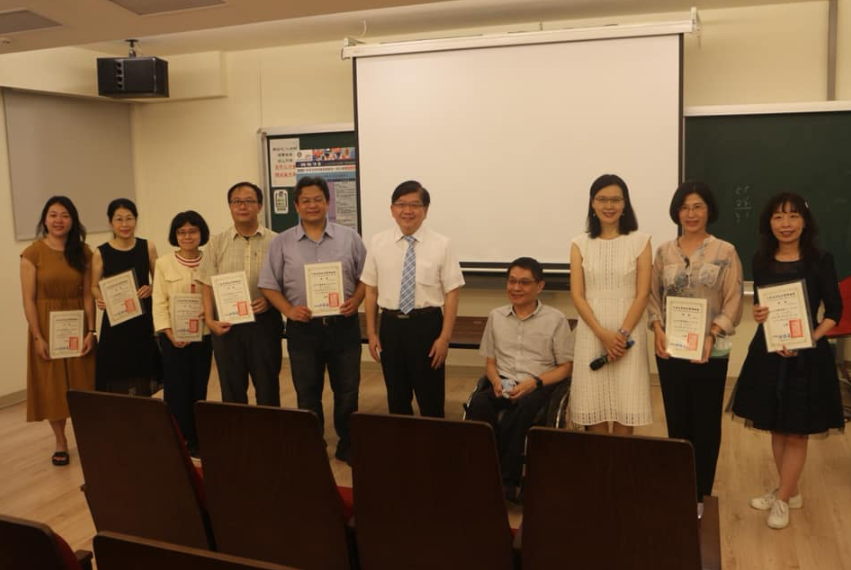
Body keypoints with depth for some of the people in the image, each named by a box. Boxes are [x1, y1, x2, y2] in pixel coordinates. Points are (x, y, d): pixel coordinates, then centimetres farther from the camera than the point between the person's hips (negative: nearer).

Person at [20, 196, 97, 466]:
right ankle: (61, 443, 21)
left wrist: (91, 330, -6)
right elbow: (29, 299, -7)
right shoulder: (32, 253, -7)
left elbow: (88, 295, 1)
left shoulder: (83, 252, 1)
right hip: (47, 325, -2)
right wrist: (37, 337, -12)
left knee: (82, 385, 7)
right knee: (52, 386, 7)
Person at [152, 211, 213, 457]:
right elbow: (159, 302, -3)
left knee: (199, 389, 8)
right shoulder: (163, 263, 1)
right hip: (173, 337, -1)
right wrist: (169, 333, -13)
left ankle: (196, 440, 20)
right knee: (176, 390, 0)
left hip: (203, 335, 1)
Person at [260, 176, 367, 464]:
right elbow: (269, 285, 3)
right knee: (307, 394, 11)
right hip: (303, 328, 0)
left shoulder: (349, 237, 4)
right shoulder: (282, 242, 2)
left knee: (347, 391, 8)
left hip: (343, 325, 0)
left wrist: (355, 300, -10)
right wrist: (289, 310, -10)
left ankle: (347, 445, 25)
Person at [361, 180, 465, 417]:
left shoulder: (441, 245, -5)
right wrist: (371, 333, 5)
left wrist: (444, 337, -10)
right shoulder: (378, 243, 2)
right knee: (397, 397, 16)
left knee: (431, 398, 9)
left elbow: (452, 294, -5)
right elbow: (371, 291, 6)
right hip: (391, 325, 3)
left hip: (427, 325, -2)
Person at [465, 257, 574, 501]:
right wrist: (496, 380, -5)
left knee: (523, 407, -38)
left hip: (539, 387, -3)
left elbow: (565, 367, 3)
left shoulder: (555, 319, 4)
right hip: (503, 385, 3)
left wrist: (534, 382, -13)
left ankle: (507, 481, -27)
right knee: (478, 403, -32)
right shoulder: (496, 316, 15)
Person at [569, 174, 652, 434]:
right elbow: (577, 295, -1)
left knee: (626, 406, 0)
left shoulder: (640, 241, 2)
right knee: (594, 405, 3)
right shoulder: (580, 244, 5)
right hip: (591, 334, 1)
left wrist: (623, 334, -13)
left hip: (629, 332, -1)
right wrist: (603, 334, -12)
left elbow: (642, 295, -3)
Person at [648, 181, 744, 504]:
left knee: (706, 423, 7)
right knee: (677, 420, 12)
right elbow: (653, 297, 8)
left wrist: (710, 336, -18)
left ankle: (701, 494, 21)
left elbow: (733, 304, -6)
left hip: (710, 352, -2)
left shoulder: (725, 252, -3)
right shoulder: (664, 252, 6)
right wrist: (657, 330, -9)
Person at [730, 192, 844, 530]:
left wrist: (807, 340, -19)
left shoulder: (820, 260, -8)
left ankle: (782, 500, 20)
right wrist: (757, 314, -12)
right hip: (768, 352, 4)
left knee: (796, 433, 6)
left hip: (807, 356, -4)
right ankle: (790, 492, 32)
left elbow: (834, 311, -6)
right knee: (776, 428, 14)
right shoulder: (761, 260, 2)